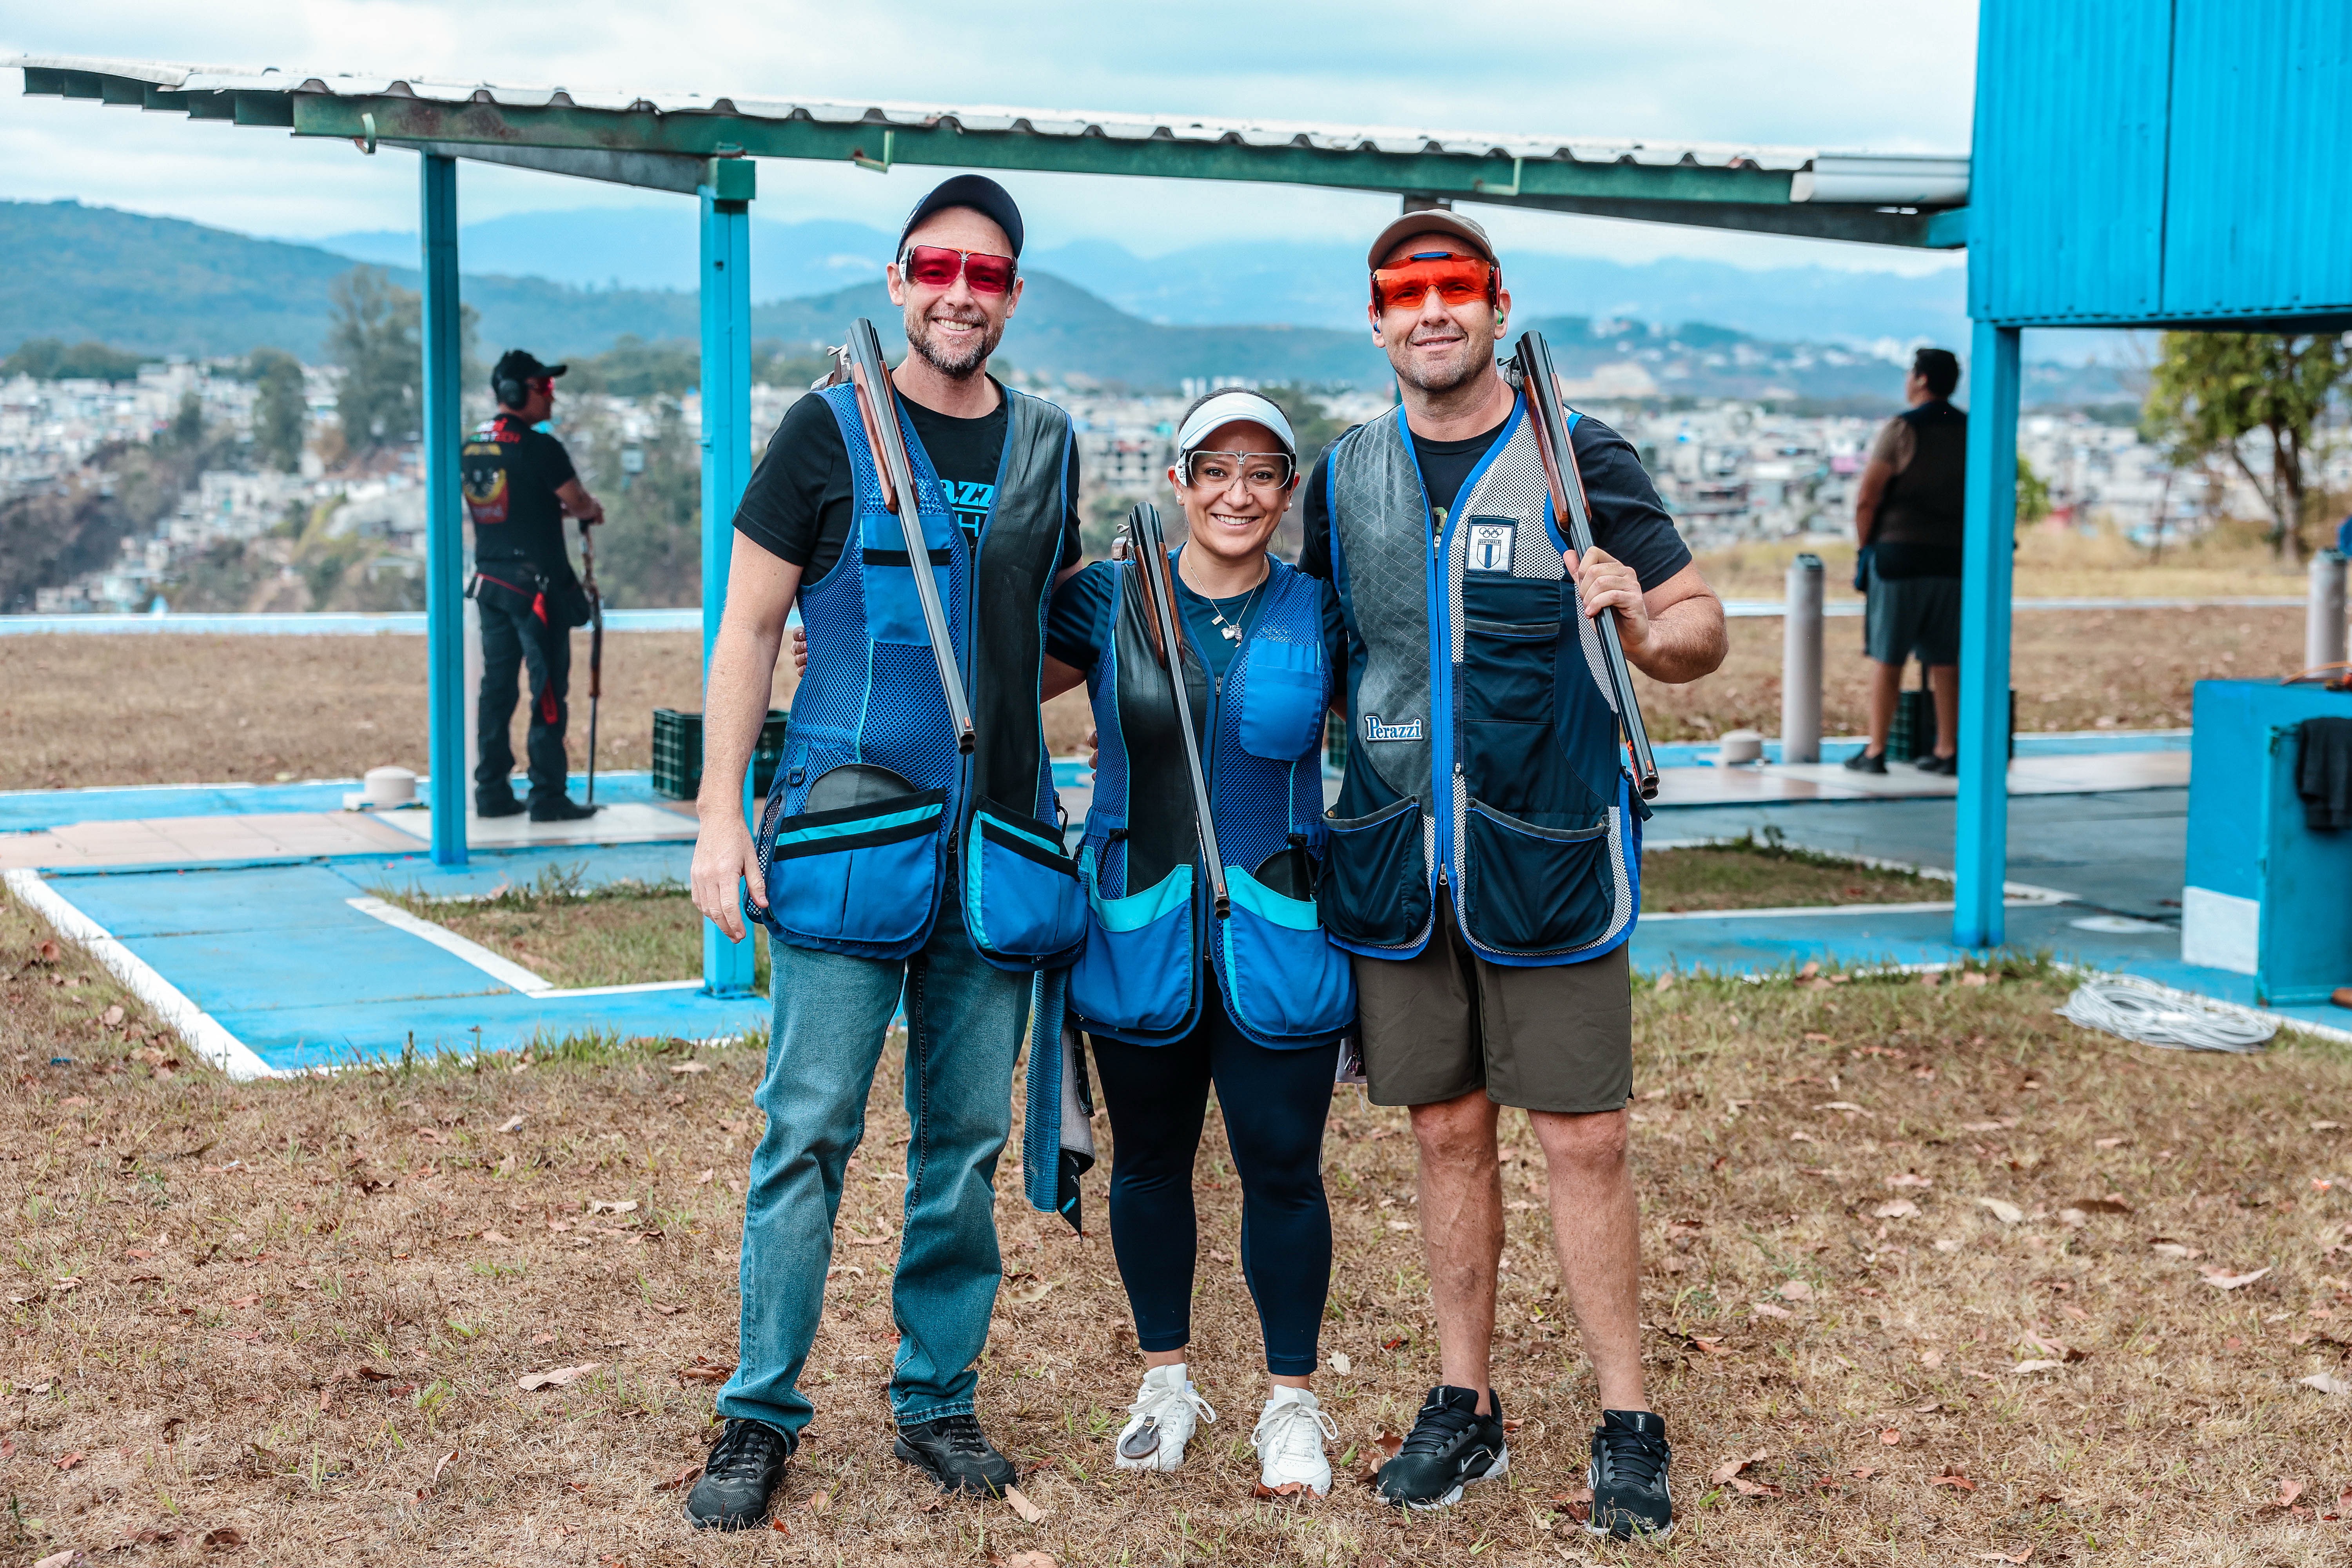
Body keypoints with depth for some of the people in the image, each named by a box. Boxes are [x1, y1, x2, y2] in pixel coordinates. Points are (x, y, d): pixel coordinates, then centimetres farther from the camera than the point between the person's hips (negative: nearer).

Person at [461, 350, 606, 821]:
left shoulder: (470, 449, 9)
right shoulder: (539, 448, -14)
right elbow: (579, 503, -8)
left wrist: (557, 509, 20)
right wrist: (591, 511, 13)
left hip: (490, 582, 7)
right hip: (537, 583, -7)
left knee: (496, 685, 11)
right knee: (548, 689, -2)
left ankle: (492, 792, 13)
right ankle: (548, 796, -1)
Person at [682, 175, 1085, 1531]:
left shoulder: (1047, 448, 12)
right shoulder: (830, 432, 0)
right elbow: (749, 629, 0)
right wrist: (722, 816, -6)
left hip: (997, 843, 4)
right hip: (851, 831, -4)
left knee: (968, 1139, 8)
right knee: (811, 1130, -4)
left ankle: (939, 1403, 20)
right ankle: (761, 1418, 7)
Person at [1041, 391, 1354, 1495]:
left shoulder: (1318, 616, 2)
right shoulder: (1109, 599, 1)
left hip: (1278, 942, -1)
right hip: (1139, 935, 1)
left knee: (1282, 1166, 1)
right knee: (1150, 1161, 13)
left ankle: (1291, 1401, 19)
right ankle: (1166, 1382, 32)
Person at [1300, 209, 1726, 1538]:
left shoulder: (1581, 461, -3)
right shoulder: (1345, 478, 8)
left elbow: (1704, 626, -1)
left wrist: (1646, 629, -22)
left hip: (1547, 854, -3)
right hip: (1397, 859, 3)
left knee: (1584, 1140, -1)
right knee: (1448, 1132, 11)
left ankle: (1629, 1427, 11)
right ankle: (1466, 1408, 24)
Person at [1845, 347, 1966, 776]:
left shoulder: (1901, 429, -9)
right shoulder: (1971, 431, 9)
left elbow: (1867, 498, -12)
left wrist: (1865, 545, 1)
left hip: (1900, 552, -5)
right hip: (1953, 558, 5)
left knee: (1887, 657, 0)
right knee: (1945, 659, 9)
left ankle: (1876, 752, 1)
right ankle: (1947, 751, 10)